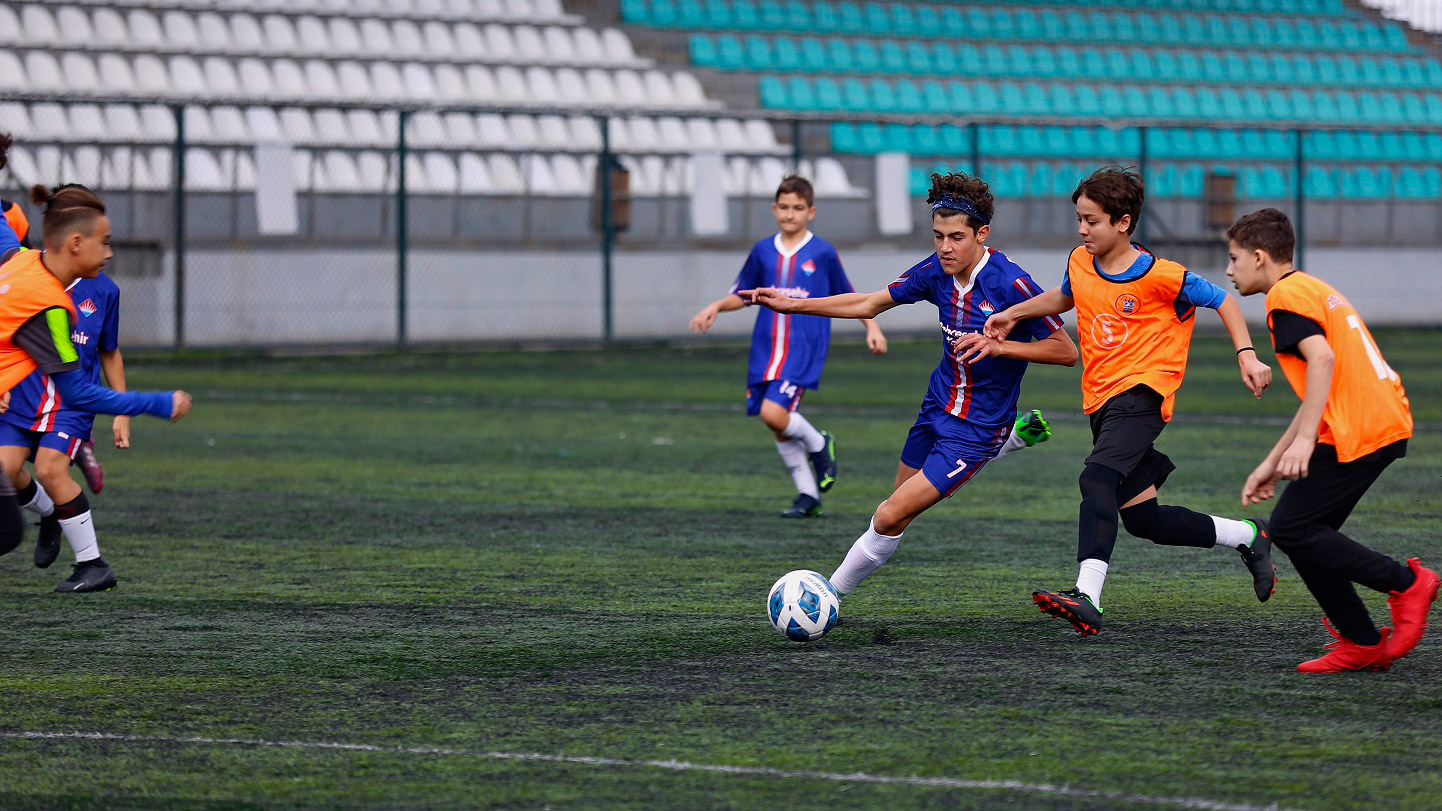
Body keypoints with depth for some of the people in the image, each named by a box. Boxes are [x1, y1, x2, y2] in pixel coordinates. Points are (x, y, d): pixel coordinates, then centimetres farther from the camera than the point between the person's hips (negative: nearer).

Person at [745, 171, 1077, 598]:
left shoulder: (1011, 283, -24)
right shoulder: (936, 271, -5)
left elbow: (1066, 351, -19)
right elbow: (869, 304, 7)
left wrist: (998, 345, -31)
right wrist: (795, 304, 1)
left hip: (976, 428, -7)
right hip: (938, 405, 8)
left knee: (890, 518, -8)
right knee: (899, 505, 23)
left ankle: (833, 592, 9)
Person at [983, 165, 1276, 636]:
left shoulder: (1160, 276, -11)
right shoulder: (1080, 263, 8)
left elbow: (1221, 301, 1)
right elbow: (1065, 297, 31)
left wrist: (1246, 356, -7)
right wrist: (1014, 314, 20)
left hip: (1141, 392, -8)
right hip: (1101, 400, 8)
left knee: (1097, 479, -31)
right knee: (1143, 519, 9)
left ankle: (1087, 598, -43)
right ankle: (1248, 536, 29)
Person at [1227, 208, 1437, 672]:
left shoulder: (1286, 297, -4)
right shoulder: (1315, 290, 27)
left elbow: (1322, 359, -22)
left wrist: (1304, 439, -27)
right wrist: (1272, 464, 27)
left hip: (1355, 434, -10)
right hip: (1389, 424, 10)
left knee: (1291, 528, -7)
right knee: (1307, 533, 11)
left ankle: (1404, 582, -7)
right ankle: (1361, 645, 9)